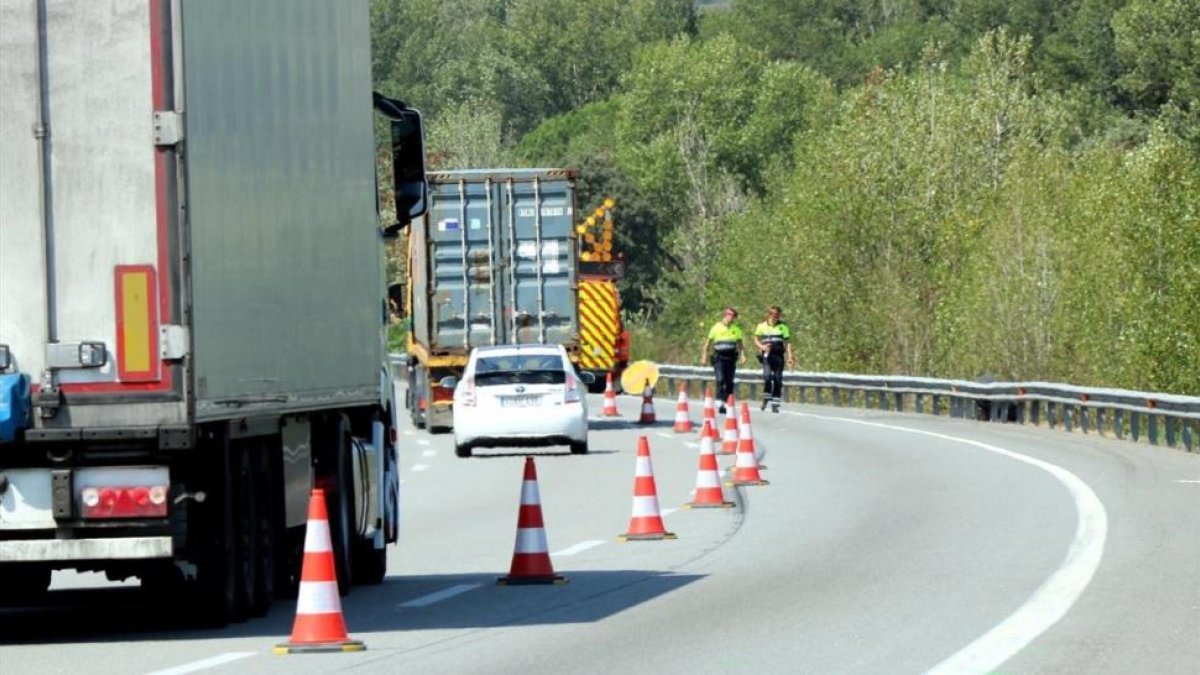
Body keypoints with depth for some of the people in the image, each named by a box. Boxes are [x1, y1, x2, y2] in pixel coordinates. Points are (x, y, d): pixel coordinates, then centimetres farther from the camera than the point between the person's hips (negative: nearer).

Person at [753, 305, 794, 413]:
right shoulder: (762, 326, 7)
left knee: (778, 379, -1)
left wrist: (789, 357, -2)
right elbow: (756, 340, 13)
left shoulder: (783, 327, 7)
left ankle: (775, 404, 7)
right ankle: (766, 397, 2)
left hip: (778, 355, 1)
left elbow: (787, 343, 7)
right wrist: (762, 346, -8)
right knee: (767, 375, -20)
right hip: (767, 355, -1)